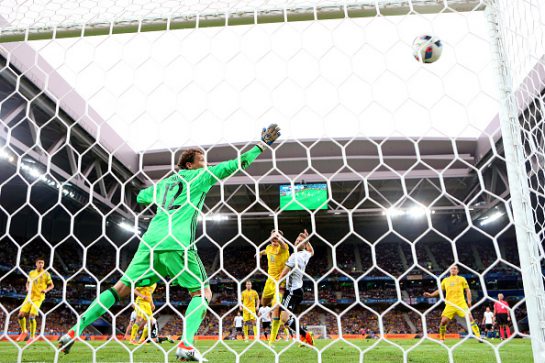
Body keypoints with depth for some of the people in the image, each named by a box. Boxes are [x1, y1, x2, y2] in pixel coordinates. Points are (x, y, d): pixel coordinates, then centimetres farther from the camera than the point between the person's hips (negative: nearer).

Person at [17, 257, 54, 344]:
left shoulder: (46, 274, -1)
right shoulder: (31, 273, 10)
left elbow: (51, 285, 3)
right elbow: (27, 283, 22)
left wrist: (46, 290, -16)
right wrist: (27, 288, 0)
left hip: (38, 297, -5)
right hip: (30, 296, 5)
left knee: (31, 317, -15)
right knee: (21, 315, -3)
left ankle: (32, 336, 1)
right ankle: (24, 332, 24)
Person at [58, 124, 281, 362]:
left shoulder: (165, 182, 26)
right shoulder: (200, 176, 10)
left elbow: (140, 197, 41)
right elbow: (236, 164, 10)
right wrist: (262, 144, 18)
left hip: (150, 241, 6)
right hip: (178, 244, -6)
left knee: (121, 288, 14)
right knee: (203, 292, 4)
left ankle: (75, 331, 12)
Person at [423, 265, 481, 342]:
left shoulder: (461, 279, 12)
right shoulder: (445, 280, 18)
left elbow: (467, 290, 9)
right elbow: (439, 290, 23)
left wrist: (469, 301, -3)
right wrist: (430, 295, 10)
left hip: (461, 303, -1)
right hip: (450, 304, 2)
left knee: (470, 317, -17)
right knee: (443, 321, -8)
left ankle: (478, 336, -7)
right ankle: (441, 339, 9)